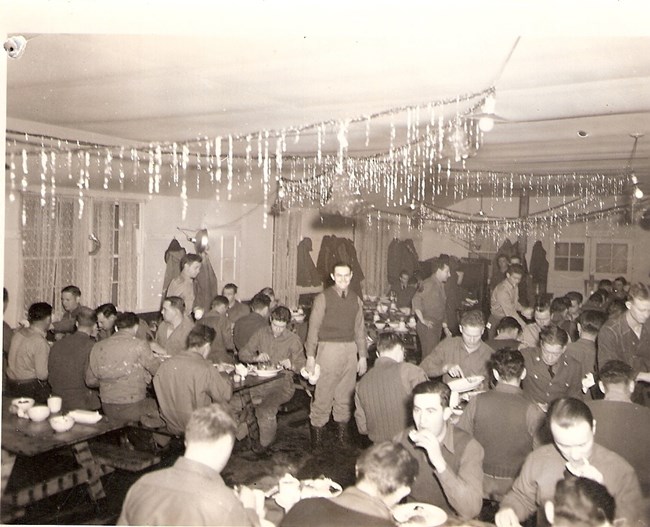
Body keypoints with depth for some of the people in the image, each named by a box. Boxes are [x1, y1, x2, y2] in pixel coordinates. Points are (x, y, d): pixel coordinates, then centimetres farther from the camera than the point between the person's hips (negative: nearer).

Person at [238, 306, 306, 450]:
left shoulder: (294, 340, 4)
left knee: (266, 409, -30)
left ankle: (265, 444, -7)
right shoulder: (261, 333, 11)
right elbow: (243, 353, 12)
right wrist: (256, 358, -8)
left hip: (282, 382, -3)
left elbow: (301, 366, 5)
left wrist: (291, 366, -17)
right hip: (261, 382, 4)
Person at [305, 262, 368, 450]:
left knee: (345, 394, 10)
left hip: (350, 349, 4)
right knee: (323, 394, -4)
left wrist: (363, 356, 14)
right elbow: (313, 327, -3)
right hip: (329, 348, -4)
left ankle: (342, 428, 22)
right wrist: (310, 356, -7)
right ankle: (317, 429, 9)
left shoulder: (355, 299, 10)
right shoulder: (323, 298, -3)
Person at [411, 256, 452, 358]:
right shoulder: (428, 284, -12)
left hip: (437, 326, 9)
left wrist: (445, 327, 21)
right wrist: (422, 320, -22)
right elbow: (416, 300, -23)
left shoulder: (441, 285, 18)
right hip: (427, 326, -9)